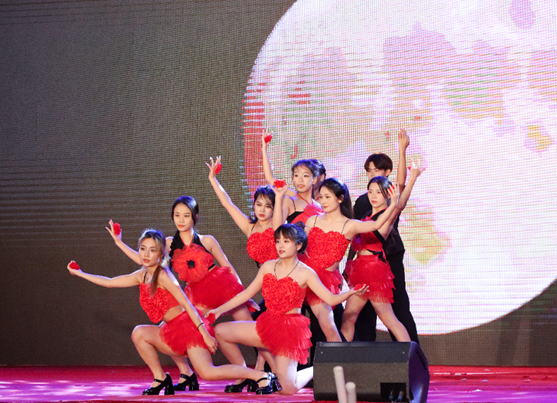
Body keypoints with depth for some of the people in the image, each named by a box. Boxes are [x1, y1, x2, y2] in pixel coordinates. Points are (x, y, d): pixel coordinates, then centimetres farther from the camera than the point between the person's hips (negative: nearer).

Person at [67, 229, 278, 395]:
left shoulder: (163, 275, -14)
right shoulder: (141, 276, 10)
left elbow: (187, 304, -17)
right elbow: (109, 282, 21)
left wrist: (204, 333, -22)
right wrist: (80, 273, 25)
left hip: (189, 324, -8)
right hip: (173, 330, 8)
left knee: (207, 372, -21)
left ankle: (262, 376, -17)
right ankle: (160, 379, 7)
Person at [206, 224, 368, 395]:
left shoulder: (304, 273, -7)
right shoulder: (268, 267, 6)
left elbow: (330, 299, -12)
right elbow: (246, 294, 11)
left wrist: (351, 292, -31)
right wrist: (220, 310, 5)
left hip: (290, 328, -5)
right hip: (268, 325, 6)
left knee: (287, 389, -16)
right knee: (220, 331, -5)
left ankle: (315, 371, 19)